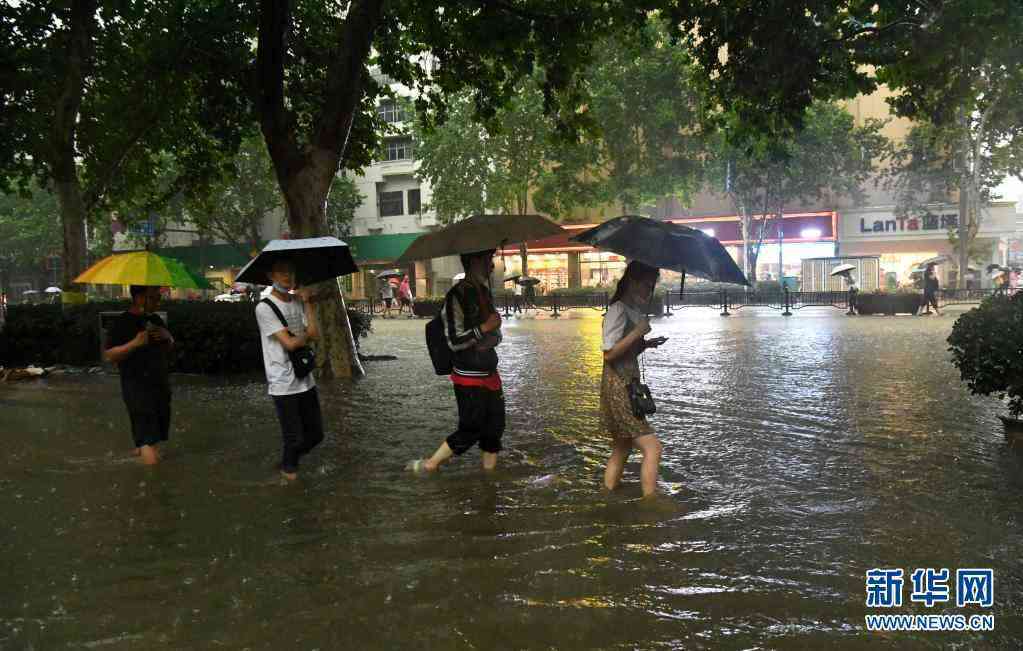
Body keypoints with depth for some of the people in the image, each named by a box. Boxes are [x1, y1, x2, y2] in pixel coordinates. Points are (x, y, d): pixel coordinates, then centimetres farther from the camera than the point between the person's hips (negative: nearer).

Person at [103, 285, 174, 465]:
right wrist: (135, 343, -24)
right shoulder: (122, 323, -9)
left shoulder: (156, 320, 12)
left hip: (161, 383, 7)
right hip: (136, 385, -7)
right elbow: (108, 355, -13)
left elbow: (169, 348, 21)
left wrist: (167, 336, -2)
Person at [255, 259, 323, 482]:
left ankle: (291, 457, 39)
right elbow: (290, 343, -18)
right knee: (294, 437, 3)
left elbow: (315, 333, -5)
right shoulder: (265, 308, -12)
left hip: (306, 380, 6)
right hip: (283, 384, -6)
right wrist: (308, 335, 0)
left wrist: (308, 302, -7)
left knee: (315, 433, 13)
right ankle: (288, 468, 30)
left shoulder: (298, 302, 8)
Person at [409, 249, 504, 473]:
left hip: (489, 373, 8)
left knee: (494, 426, 11)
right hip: (469, 377, -8)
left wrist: (491, 339, 2)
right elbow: (454, 341, -20)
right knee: (470, 430, -2)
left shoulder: (484, 291, 10)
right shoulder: (457, 295, -16)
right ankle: (429, 465, 13)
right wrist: (485, 328, -20)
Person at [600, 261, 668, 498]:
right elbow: (609, 354, -18)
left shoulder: (634, 310, 15)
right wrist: (637, 333, -20)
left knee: (621, 449, 16)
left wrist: (646, 344, 6)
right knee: (652, 447, -12)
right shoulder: (618, 310, -13)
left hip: (628, 386, 10)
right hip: (618, 386, -10)